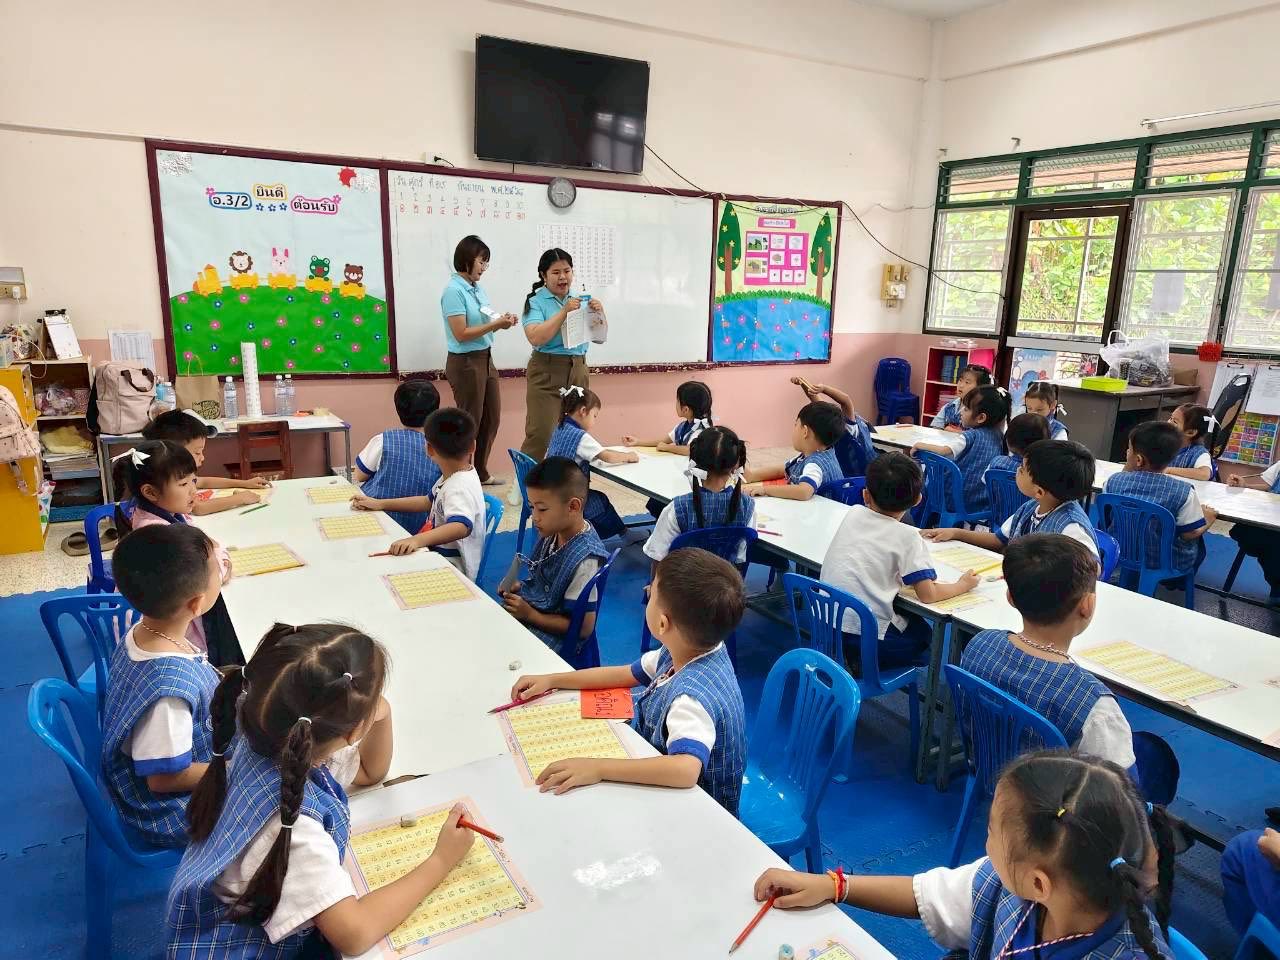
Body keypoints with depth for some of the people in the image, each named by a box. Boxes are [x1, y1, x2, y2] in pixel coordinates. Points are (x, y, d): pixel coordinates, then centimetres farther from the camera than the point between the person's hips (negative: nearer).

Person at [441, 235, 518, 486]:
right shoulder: (454, 291, -16)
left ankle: (480, 473, 29)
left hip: (485, 359, 8)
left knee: (491, 418, 15)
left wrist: (502, 322, -3)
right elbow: (461, 334, -19)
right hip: (465, 363, -8)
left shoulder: (477, 288, 8)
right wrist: (495, 324, -20)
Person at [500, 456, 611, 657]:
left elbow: (584, 627, -20)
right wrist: (520, 587, -3)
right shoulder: (553, 532, -3)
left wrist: (529, 614, -20)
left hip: (553, 636, -8)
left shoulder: (584, 561, -26)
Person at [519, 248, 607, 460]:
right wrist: (564, 311, -19)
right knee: (541, 434, -11)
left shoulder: (579, 299, 11)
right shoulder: (535, 302, -3)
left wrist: (600, 313, -6)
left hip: (578, 371, 5)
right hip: (547, 372, -5)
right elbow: (536, 338, -19)